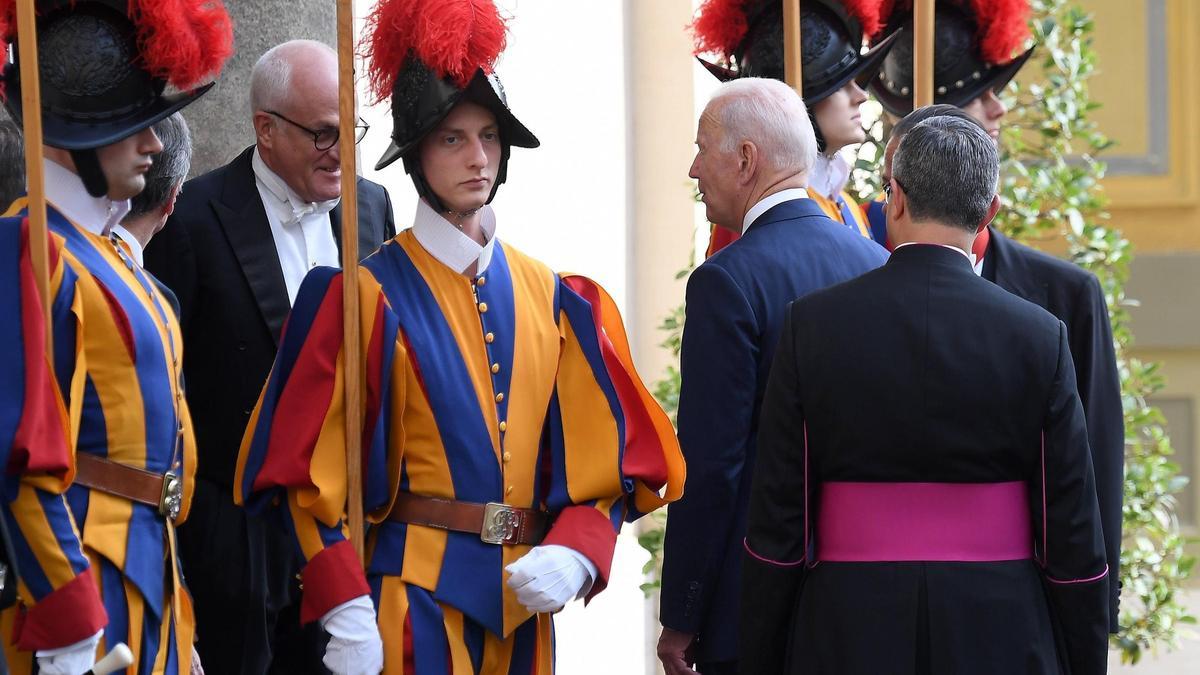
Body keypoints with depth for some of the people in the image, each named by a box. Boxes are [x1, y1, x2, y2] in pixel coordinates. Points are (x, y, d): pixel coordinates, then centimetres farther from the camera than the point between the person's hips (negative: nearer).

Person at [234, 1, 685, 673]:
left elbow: (606, 454, 8)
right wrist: (345, 615, -16)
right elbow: (309, 472, -8)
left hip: (524, 598, 5)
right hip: (414, 599, -5)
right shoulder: (368, 297, -6)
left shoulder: (553, 298, 7)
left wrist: (573, 555, -10)